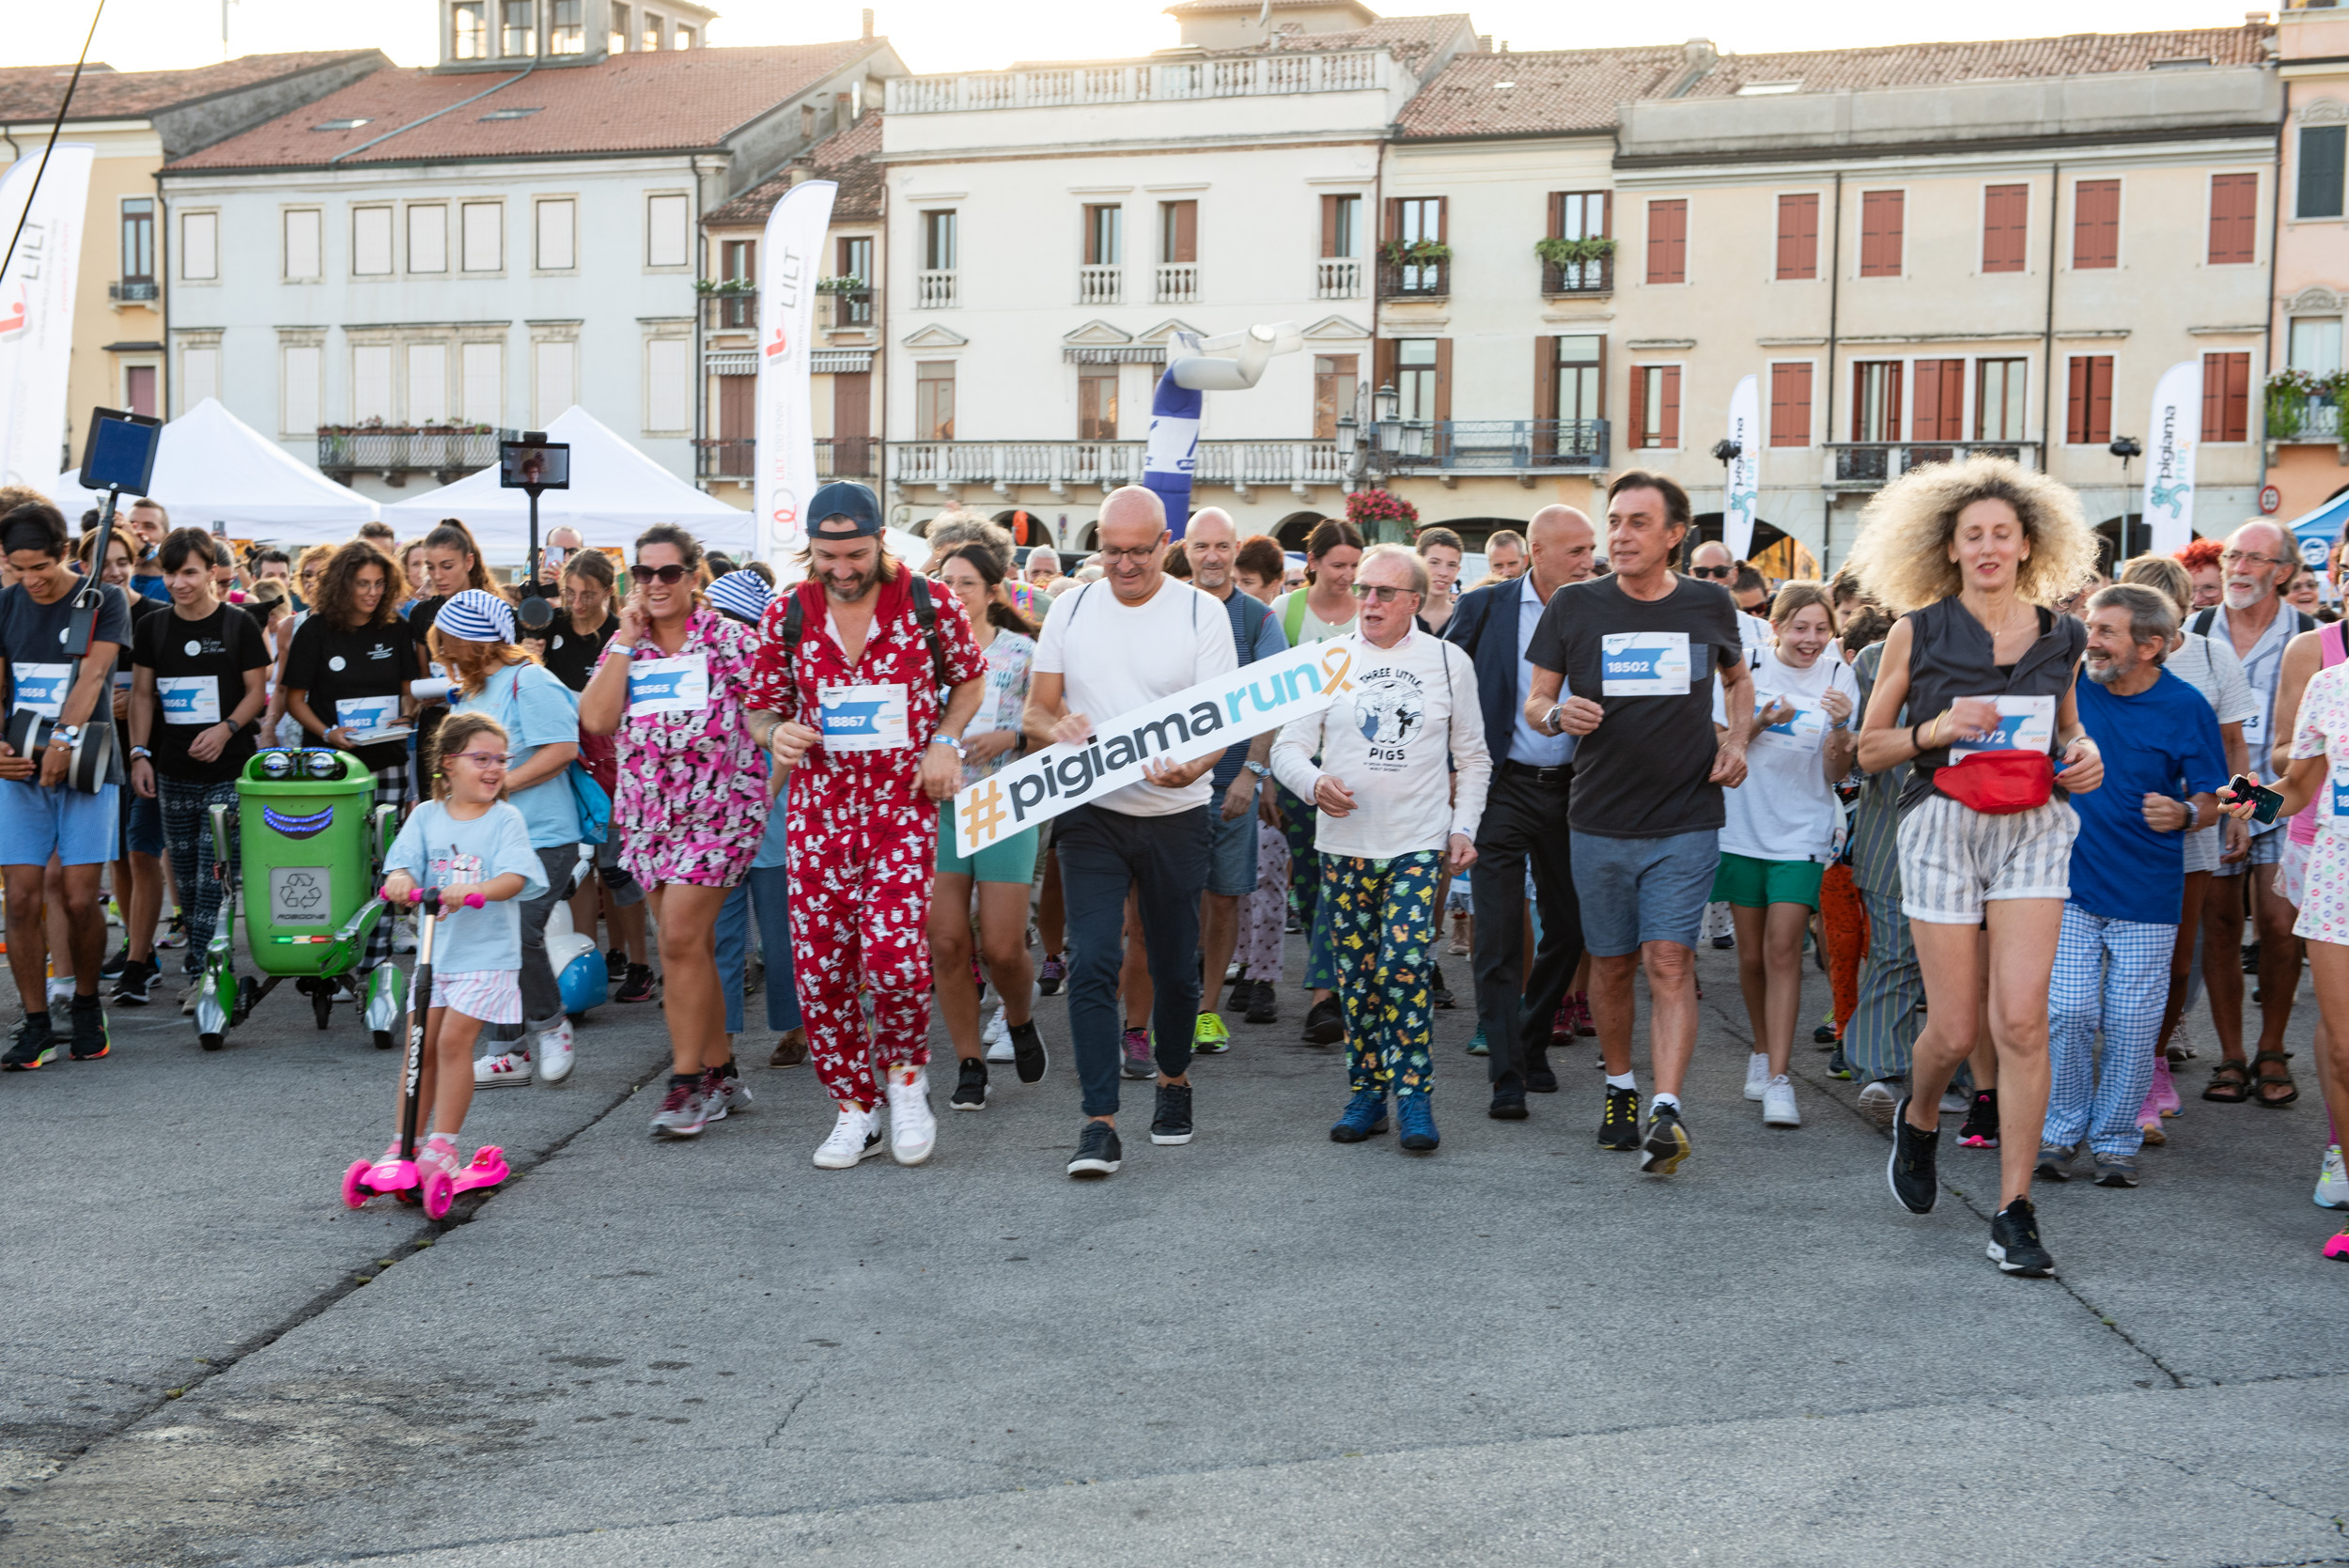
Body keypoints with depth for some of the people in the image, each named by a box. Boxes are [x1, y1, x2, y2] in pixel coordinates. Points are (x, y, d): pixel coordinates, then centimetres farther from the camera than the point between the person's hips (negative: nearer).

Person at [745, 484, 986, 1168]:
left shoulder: (928, 604, -2)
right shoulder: (786, 616, 2)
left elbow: (969, 678, 13)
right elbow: (761, 706, 12)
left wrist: (947, 742, -4)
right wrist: (777, 734, -11)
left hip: (903, 805, -3)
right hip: (818, 809, 3)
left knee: (893, 952, -18)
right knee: (820, 967, 1)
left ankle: (906, 1073, 12)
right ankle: (854, 1110, 18)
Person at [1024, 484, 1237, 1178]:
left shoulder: (1202, 613, -3)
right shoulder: (1070, 610, 4)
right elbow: (1036, 710, 7)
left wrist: (1193, 767, -28)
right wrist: (1058, 728, -17)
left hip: (1176, 815, 0)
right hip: (1092, 813, 1)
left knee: (1175, 966, 10)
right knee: (1093, 962, -11)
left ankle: (1174, 1080, 36)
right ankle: (1100, 1123, -10)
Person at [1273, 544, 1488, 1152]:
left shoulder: (1449, 661, 6)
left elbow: (1472, 758, 12)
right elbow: (1288, 747, 4)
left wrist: (1464, 827, 2)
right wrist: (1315, 782, -16)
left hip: (1420, 844, -2)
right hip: (1344, 843, 2)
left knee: (1405, 966, -14)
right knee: (1356, 972, 6)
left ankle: (1413, 1094, -5)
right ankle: (1367, 1090, 17)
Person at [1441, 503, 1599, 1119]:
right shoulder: (1484, 608, -2)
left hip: (1570, 788, 3)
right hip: (1503, 789, -3)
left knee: (1569, 929, 9)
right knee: (1499, 936, -6)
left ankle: (1533, 1045, 28)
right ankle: (1507, 1074, -2)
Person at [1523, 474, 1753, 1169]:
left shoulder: (1710, 605, 3)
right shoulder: (1575, 606, 0)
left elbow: (1738, 677, 23)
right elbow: (1534, 702, 4)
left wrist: (1736, 738, 5)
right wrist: (1556, 713, -19)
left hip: (1686, 821, -1)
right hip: (1598, 822, 1)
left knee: (1670, 961, -12)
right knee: (1611, 964, 10)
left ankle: (1666, 1111, -16)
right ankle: (1619, 1087, 30)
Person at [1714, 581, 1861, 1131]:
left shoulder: (1839, 678, 0)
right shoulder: (1748, 668, 0)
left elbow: (1836, 774, 1)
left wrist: (1839, 727, -18)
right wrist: (1761, 721, -16)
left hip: (1801, 833, -1)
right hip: (1743, 826, 1)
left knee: (1783, 949, -12)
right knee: (1751, 954, 8)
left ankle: (1779, 1078, -12)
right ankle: (1763, 1051, 31)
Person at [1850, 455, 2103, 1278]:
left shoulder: (2058, 636, 9)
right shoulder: (1918, 632, 2)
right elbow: (1868, 748, 5)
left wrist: (2083, 754, 4)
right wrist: (1932, 731, -13)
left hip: (2033, 828, 2)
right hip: (1942, 825, -1)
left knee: (2021, 1023, -10)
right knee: (1955, 1029, 0)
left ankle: (2015, 1211, -1)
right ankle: (1918, 1118, 35)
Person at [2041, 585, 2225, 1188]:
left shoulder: (2186, 707, -7)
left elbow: (2212, 800, -2)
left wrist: (2184, 814, -22)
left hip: (2146, 895, -1)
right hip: (2071, 884, 1)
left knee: (2131, 1024, 2)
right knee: (2067, 1012, -5)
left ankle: (2116, 1139, 17)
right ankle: (2060, 1131, 11)